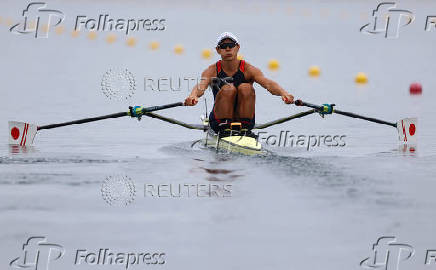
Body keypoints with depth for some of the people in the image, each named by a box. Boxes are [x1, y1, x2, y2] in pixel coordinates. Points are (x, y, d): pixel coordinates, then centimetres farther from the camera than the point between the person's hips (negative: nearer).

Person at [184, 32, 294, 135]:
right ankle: (225, 129, -22)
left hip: (244, 118, 1)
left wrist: (283, 93, -45)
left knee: (246, 88, -24)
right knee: (228, 88, -26)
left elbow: (267, 83, -23)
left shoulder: (248, 69, -5)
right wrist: (193, 96, -51)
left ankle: (244, 128, -21)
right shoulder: (212, 71, -4)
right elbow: (201, 85, -25)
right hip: (218, 121, -1)